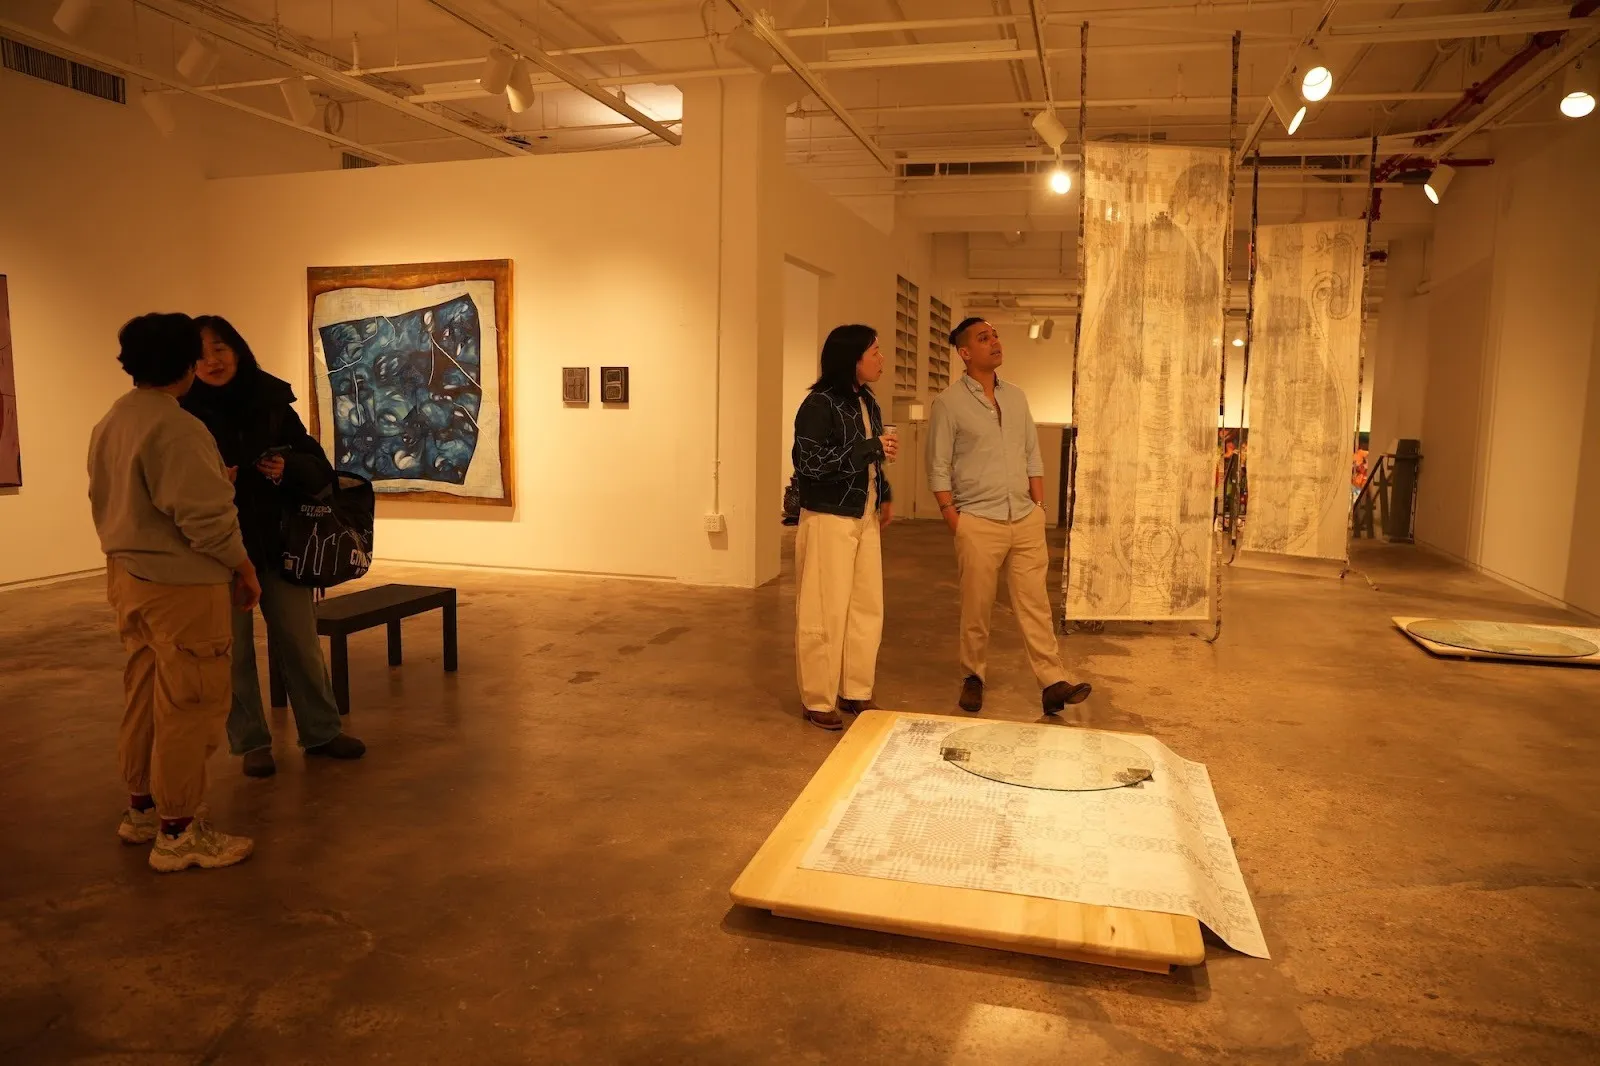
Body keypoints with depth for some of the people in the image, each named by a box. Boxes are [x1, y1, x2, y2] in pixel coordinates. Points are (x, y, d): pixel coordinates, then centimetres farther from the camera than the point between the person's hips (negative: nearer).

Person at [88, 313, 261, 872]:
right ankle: (178, 834, 8)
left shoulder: (109, 423, 10)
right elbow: (207, 517, -21)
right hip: (181, 582, -10)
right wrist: (244, 568, -8)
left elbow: (108, 503, 16)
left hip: (127, 575, 10)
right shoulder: (176, 428, -20)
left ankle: (142, 808, 32)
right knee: (189, 705, 0)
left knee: (144, 694, 19)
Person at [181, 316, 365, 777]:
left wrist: (289, 467, -17)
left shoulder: (273, 401, -1)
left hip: (278, 544, 2)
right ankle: (252, 744, 24)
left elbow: (318, 465, 3)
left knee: (301, 642, 10)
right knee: (234, 651, 9)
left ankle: (321, 731, 25)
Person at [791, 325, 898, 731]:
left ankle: (856, 693, 24)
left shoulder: (867, 402, 11)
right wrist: (872, 448, -20)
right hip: (829, 519, -8)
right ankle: (818, 702, 11)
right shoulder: (820, 404, -14)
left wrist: (885, 497, 17)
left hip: (865, 518, 8)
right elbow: (810, 463, -21)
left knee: (867, 609, 11)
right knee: (826, 614, -1)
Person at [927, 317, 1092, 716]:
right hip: (978, 522, -4)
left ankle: (1053, 684, 4)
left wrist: (1039, 507, 8)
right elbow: (939, 468, -5)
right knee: (976, 608, 5)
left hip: (1026, 519, 4)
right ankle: (973, 678, 21)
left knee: (1035, 604, 2)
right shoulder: (949, 403, -4)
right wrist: (953, 520, -10)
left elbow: (1033, 457, 15)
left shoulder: (1016, 397, 12)